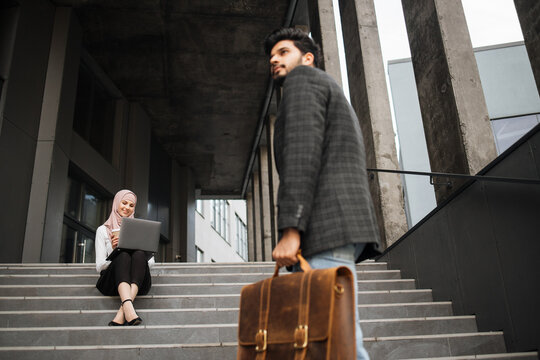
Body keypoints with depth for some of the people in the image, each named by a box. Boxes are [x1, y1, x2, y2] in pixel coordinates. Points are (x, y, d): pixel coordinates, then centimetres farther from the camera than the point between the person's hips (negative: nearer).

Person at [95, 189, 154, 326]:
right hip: (112, 282, -1)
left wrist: (140, 253, -10)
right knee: (123, 255, -33)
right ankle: (129, 309, -55)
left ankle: (121, 312, -44)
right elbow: (99, 266, 7)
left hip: (138, 283, 1)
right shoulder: (103, 230, 15)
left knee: (139, 254, -31)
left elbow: (151, 261, 13)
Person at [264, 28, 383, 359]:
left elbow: (302, 151, -11)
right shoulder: (332, 92, 34)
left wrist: (290, 228, -19)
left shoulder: (303, 79, 6)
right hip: (339, 229, 10)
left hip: (328, 223, -10)